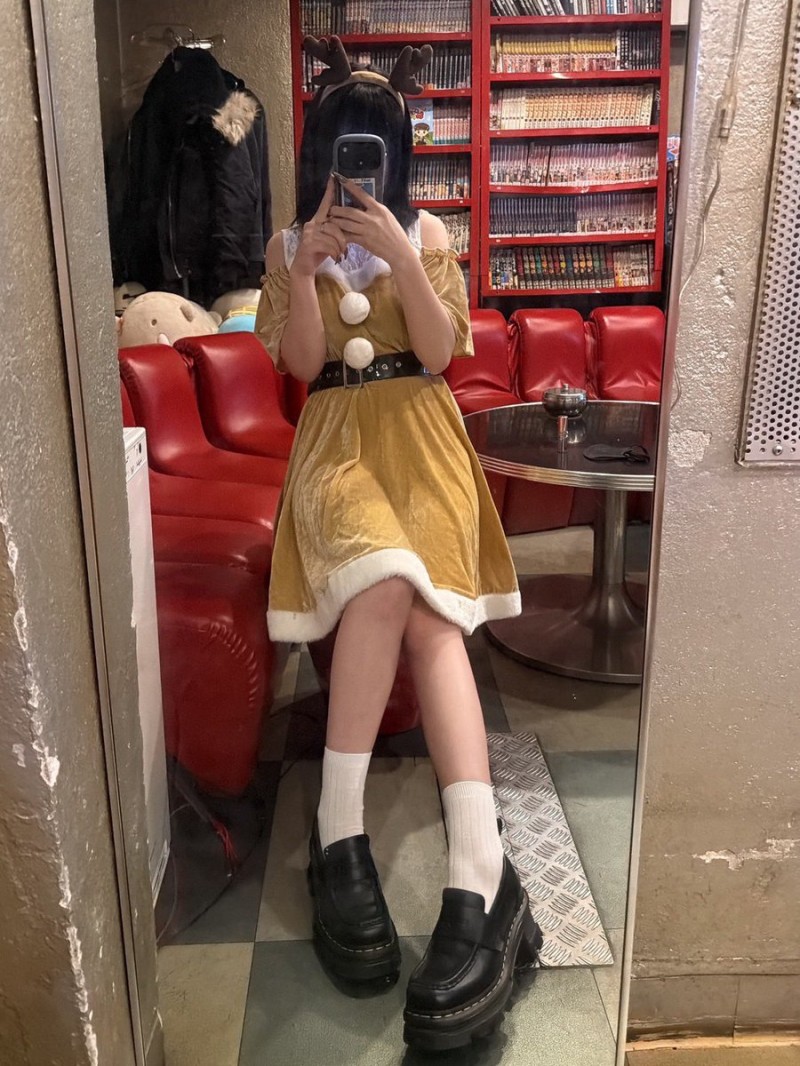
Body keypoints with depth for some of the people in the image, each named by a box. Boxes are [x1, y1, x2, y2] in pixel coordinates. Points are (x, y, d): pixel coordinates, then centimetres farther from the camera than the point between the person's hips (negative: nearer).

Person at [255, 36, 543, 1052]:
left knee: (420, 603, -31)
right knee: (388, 580, -35)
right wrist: (309, 269, -10)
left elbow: (439, 354, 1)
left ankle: (475, 881, -36)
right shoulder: (289, 245, 16)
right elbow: (301, 364, 4)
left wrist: (398, 255, -11)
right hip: (337, 441, 0)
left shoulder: (427, 234, 14)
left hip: (420, 440, 0)